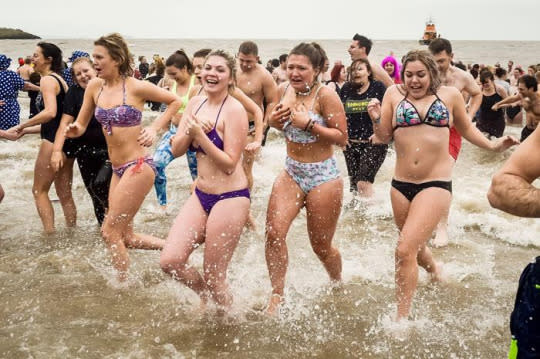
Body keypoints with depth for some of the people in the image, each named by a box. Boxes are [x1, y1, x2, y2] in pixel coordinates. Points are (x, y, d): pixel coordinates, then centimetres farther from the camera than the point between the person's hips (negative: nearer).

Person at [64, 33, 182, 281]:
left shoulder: (136, 87, -12)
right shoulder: (94, 87, 4)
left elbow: (176, 101, 0)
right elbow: (81, 126, 10)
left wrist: (154, 128, -10)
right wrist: (73, 130, -13)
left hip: (138, 167, -7)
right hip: (118, 170, 7)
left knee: (110, 231, -5)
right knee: (126, 237, 14)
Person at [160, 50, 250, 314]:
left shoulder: (234, 110, -13)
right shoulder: (196, 104, 7)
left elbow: (230, 164, -17)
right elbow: (176, 150, 4)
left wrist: (200, 136, -23)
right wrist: (190, 130, -14)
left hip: (230, 198, -7)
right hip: (200, 195, 7)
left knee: (213, 278, 1)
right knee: (169, 261, -2)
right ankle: (204, 294, 28)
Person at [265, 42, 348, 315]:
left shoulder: (325, 95, -16)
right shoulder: (284, 90, 1)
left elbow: (342, 138, -17)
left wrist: (309, 124, -27)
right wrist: (274, 121, -5)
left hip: (323, 177, -5)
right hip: (291, 173, 5)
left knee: (321, 246, 8)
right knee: (274, 232, -13)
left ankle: (338, 285, 40)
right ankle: (277, 297, 2)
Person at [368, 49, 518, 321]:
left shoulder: (449, 95, 2)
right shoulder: (394, 94, 2)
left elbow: (466, 128, 17)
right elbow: (383, 138, 3)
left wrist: (492, 145, 4)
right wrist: (377, 120, -16)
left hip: (436, 184, -3)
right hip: (401, 184, 3)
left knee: (405, 250, -15)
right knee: (414, 246, 22)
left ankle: (401, 317, -1)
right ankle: (433, 269, 58)